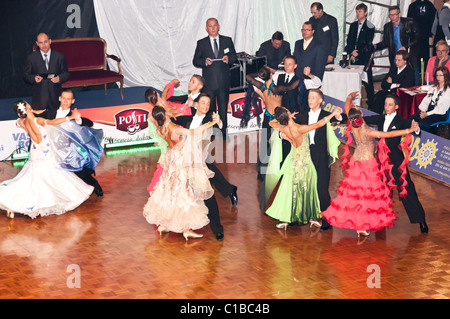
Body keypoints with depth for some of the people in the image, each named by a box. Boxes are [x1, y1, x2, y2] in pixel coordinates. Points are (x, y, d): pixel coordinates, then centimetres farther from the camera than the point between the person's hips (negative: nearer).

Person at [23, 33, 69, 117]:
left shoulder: (59, 56, 7)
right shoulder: (31, 57, 5)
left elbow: (66, 73, 10)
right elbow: (26, 75, 7)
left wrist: (59, 78, -12)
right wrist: (34, 78, -15)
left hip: (55, 96, 1)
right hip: (39, 97, -1)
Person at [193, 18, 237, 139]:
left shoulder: (227, 41, 9)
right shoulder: (201, 43, 6)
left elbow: (234, 57, 12)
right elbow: (195, 61, 5)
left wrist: (228, 59, -10)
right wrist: (205, 61, -15)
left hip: (224, 81, 1)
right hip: (209, 82, -1)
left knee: (223, 109, 5)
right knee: (210, 109, 2)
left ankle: (223, 136, 13)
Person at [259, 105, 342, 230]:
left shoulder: (283, 129, -12)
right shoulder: (298, 129, -29)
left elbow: (272, 122, 9)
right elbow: (318, 124, -26)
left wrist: (281, 117, 7)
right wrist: (333, 114, -19)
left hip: (293, 161, 5)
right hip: (304, 161, -5)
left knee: (289, 190, 10)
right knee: (309, 189, 11)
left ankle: (285, 219, 10)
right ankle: (312, 217, 21)